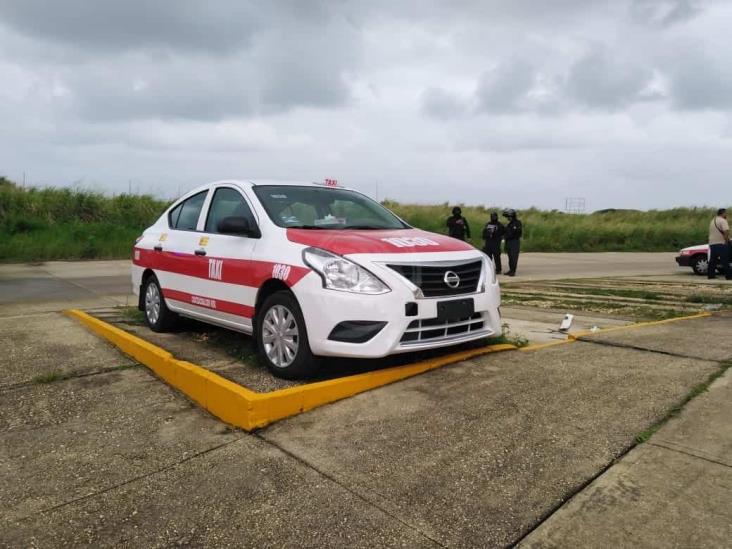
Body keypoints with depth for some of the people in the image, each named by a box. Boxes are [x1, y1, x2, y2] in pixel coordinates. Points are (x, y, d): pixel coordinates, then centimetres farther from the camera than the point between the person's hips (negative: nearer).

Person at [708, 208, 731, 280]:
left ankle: (711, 274, 8)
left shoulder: (713, 221, 19)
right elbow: (726, 232, -21)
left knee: (713, 260, 9)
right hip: (721, 243, -8)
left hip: (712, 243, 8)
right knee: (725, 260, -6)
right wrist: (726, 241, -13)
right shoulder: (723, 221, -9)